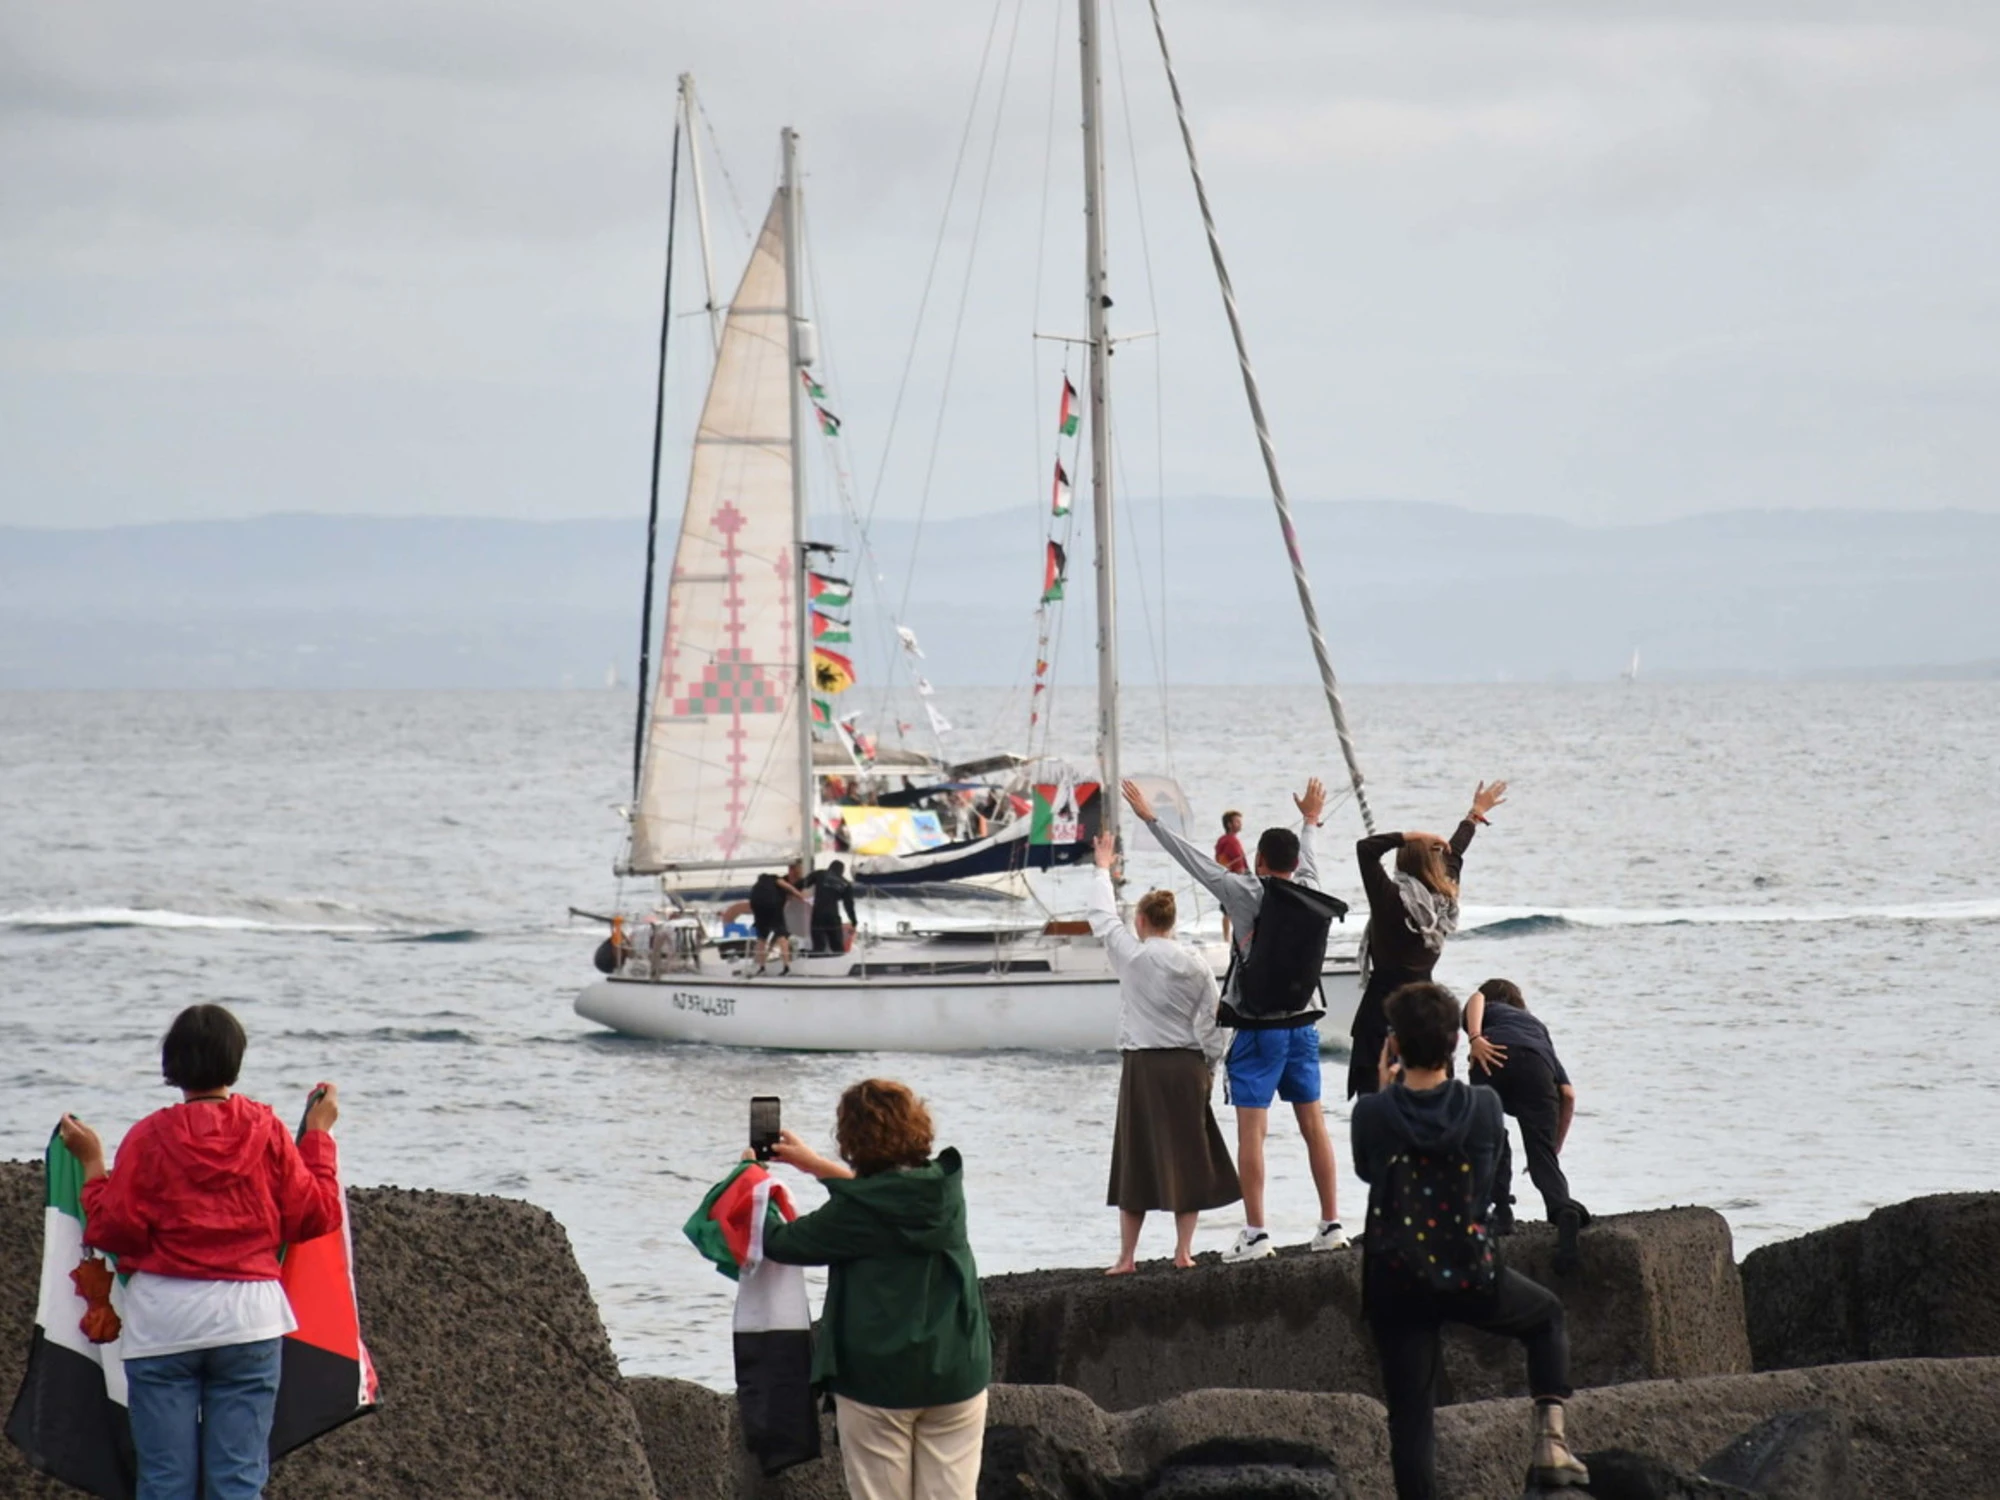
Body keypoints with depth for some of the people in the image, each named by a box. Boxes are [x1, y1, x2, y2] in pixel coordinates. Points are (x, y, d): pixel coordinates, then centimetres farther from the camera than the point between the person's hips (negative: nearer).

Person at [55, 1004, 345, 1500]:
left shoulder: (149, 1137, -5)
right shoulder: (266, 1130, 0)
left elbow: (115, 1230, -6)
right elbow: (315, 1216, 4)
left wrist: (92, 1165, 7)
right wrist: (318, 1135, 15)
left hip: (162, 1321, -1)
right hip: (248, 1316, 1)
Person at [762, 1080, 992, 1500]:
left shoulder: (856, 1213, -15)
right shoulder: (945, 1186, 1)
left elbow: (779, 1243, -2)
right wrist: (811, 1162, 29)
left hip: (878, 1377, -4)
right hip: (957, 1372, 4)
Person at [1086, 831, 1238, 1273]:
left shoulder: (1131, 955, -6)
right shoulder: (1196, 964, 2)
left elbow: (1103, 918, 10)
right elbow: (1212, 1022, 3)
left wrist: (1103, 868, 24)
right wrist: (1208, 1067, 13)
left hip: (1143, 1066, -2)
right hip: (1187, 1066, 2)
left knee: (1136, 1160, 2)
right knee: (1186, 1155, 8)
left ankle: (1127, 1255, 2)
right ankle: (1183, 1249, 8)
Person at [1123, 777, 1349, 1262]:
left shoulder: (1247, 894, -11)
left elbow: (1196, 862, -8)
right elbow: (1306, 863, 26)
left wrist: (1150, 819, 0)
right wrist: (1309, 822, 47)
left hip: (1258, 1029, -6)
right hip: (1302, 1023, 6)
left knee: (1251, 1130, -6)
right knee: (1313, 1123, 10)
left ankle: (1256, 1232, -10)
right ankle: (1331, 1223, 12)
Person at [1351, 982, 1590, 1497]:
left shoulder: (1372, 1114, -12)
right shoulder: (1483, 1107, -9)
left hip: (1395, 1284, 0)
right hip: (1470, 1278, 0)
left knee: (1410, 1416, 7)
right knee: (1546, 1314, 28)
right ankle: (1550, 1438, 14)